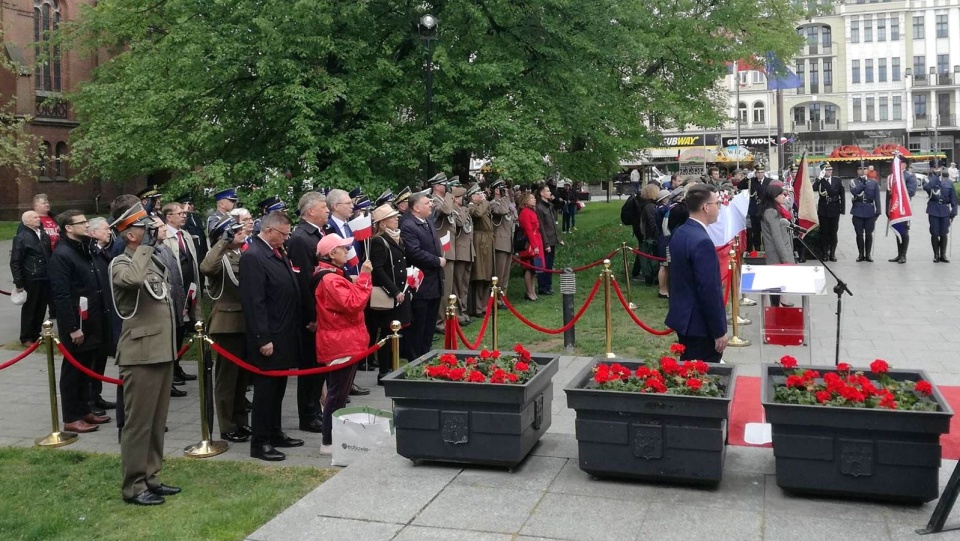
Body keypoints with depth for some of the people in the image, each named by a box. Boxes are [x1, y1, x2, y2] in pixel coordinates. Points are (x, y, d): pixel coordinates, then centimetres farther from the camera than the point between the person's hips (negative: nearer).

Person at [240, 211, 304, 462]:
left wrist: (295, 327, 14)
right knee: (265, 389, 0)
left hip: (285, 334, 9)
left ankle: (274, 433, 29)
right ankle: (260, 443, 9)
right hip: (269, 337, -9)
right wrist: (263, 339, -21)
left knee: (278, 387, 17)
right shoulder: (253, 256, -17)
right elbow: (254, 302, -21)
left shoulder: (277, 253, 11)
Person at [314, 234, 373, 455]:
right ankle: (329, 442, 1)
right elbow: (353, 303, -28)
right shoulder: (330, 279, -19)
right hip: (341, 344, -11)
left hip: (341, 342, 11)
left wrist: (361, 279, 8)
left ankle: (335, 437, 25)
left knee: (337, 393, 16)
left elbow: (348, 301, 20)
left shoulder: (333, 276, 15)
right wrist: (363, 277, -24)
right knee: (337, 395, -5)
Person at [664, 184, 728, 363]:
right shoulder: (702, 242, -23)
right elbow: (709, 291, -23)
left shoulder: (679, 233, 6)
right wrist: (719, 331, -16)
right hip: (701, 325, -10)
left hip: (683, 318, 10)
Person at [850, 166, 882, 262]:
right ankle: (861, 254, 12)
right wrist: (862, 182, -15)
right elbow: (854, 191, -15)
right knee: (859, 234, 3)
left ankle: (868, 254, 12)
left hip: (870, 212, 0)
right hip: (858, 212, 0)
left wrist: (877, 212, -2)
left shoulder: (874, 182, 5)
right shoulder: (854, 182, 6)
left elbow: (877, 198, 3)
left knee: (869, 234, 3)